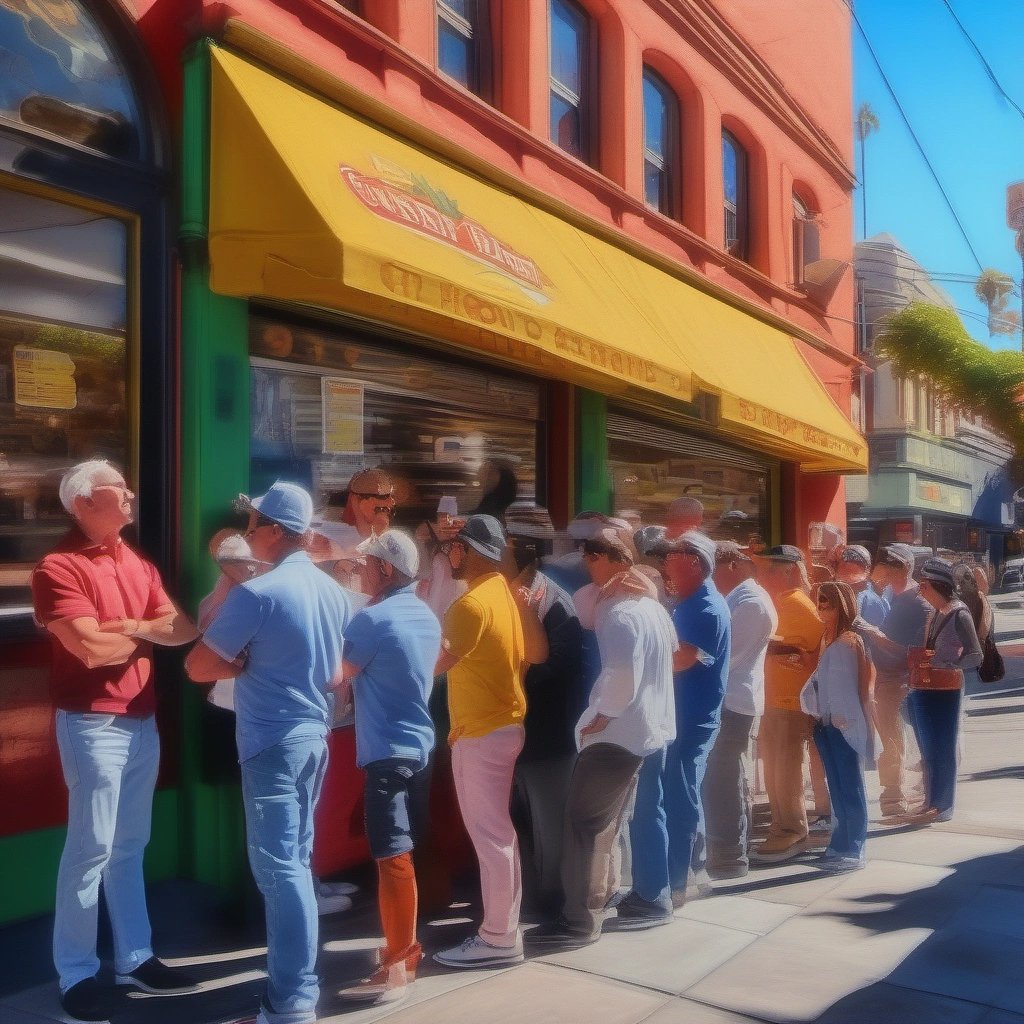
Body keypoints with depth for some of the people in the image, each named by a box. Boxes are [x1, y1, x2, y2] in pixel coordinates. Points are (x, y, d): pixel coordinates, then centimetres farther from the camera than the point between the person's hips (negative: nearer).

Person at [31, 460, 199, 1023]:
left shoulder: (138, 563, 12)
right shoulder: (59, 568, -12)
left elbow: (183, 630, 5)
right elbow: (92, 648, -21)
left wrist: (125, 626, -13)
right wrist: (145, 629, -3)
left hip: (142, 719, 7)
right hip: (93, 724, -7)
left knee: (130, 846, 15)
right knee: (91, 848, -1)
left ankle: (134, 958, 26)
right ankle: (75, 973, 13)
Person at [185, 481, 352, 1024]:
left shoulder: (257, 593, -18)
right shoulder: (333, 592, 6)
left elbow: (198, 666, -14)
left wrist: (242, 663, 1)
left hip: (272, 742, -8)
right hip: (314, 735, 8)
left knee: (279, 867, -2)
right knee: (295, 859, 18)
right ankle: (295, 967, 30)